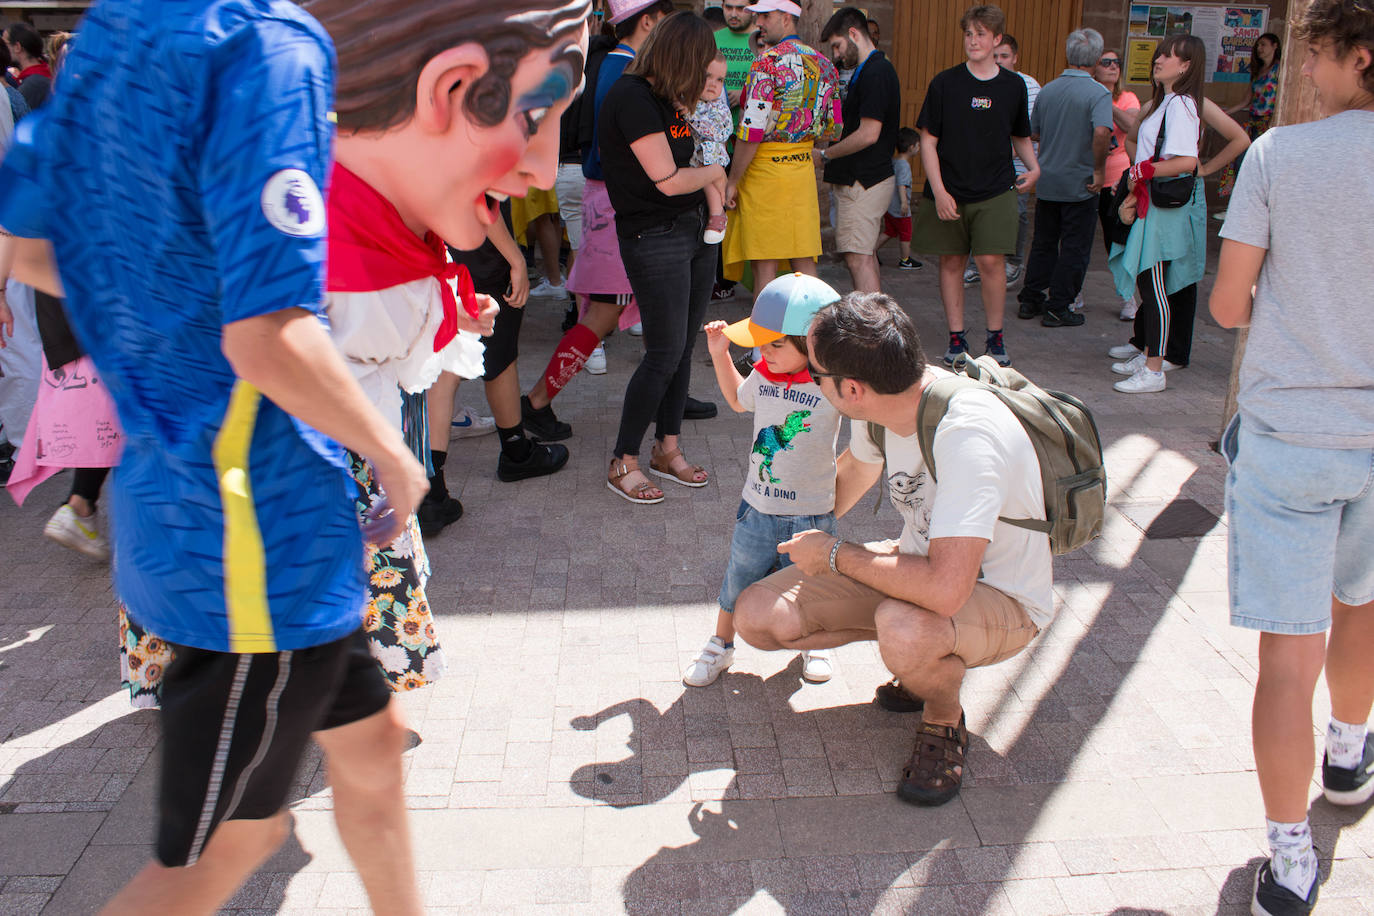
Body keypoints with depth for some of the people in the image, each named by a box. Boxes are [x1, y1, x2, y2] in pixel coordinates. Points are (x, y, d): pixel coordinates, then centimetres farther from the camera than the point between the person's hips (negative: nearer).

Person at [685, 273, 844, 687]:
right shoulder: (763, 376, -2)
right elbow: (738, 399, 19)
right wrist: (720, 353, 12)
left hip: (811, 515, -3)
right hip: (757, 508, 4)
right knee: (738, 579, 14)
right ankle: (721, 645, 36)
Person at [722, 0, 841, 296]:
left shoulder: (767, 63, -13)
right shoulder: (822, 63, 10)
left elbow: (752, 132, -17)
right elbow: (832, 130, 14)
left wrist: (732, 182, -10)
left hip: (764, 171, -7)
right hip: (803, 169, 7)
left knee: (764, 266, 0)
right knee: (804, 263, 10)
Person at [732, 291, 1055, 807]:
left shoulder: (968, 435, -35)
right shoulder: (881, 403, -10)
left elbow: (945, 588, -43)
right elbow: (853, 472, 15)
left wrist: (834, 555, -27)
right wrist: (809, 535, 30)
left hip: (1002, 599, -7)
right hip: (923, 560, 7)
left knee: (905, 630, -42)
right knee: (757, 615, -8)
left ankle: (945, 719, -5)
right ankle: (918, 663, 11)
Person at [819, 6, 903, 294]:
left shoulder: (875, 73, -16)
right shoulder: (873, 70, 16)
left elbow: (868, 134, -22)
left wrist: (825, 155, -11)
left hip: (862, 182, -11)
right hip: (870, 178, 11)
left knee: (858, 258, -12)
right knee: (866, 256, 15)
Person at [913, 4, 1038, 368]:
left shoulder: (1013, 85, 6)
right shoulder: (945, 83, -1)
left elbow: (1021, 136, 21)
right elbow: (928, 140, -1)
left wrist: (1033, 167, 2)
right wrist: (938, 191, -9)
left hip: (995, 191, 0)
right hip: (949, 191, 0)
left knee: (991, 261, -8)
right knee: (951, 261, 5)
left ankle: (995, 337, 6)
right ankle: (956, 337, 16)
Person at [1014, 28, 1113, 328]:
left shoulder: (1048, 90, 3)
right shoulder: (1098, 93, -15)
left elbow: (1033, 132, 11)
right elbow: (1102, 132, -30)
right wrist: (1099, 169, -19)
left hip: (1046, 181, 5)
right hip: (1080, 185, -5)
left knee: (1044, 243, 17)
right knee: (1074, 248, 4)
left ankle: (1030, 300, 21)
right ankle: (1057, 309, 6)